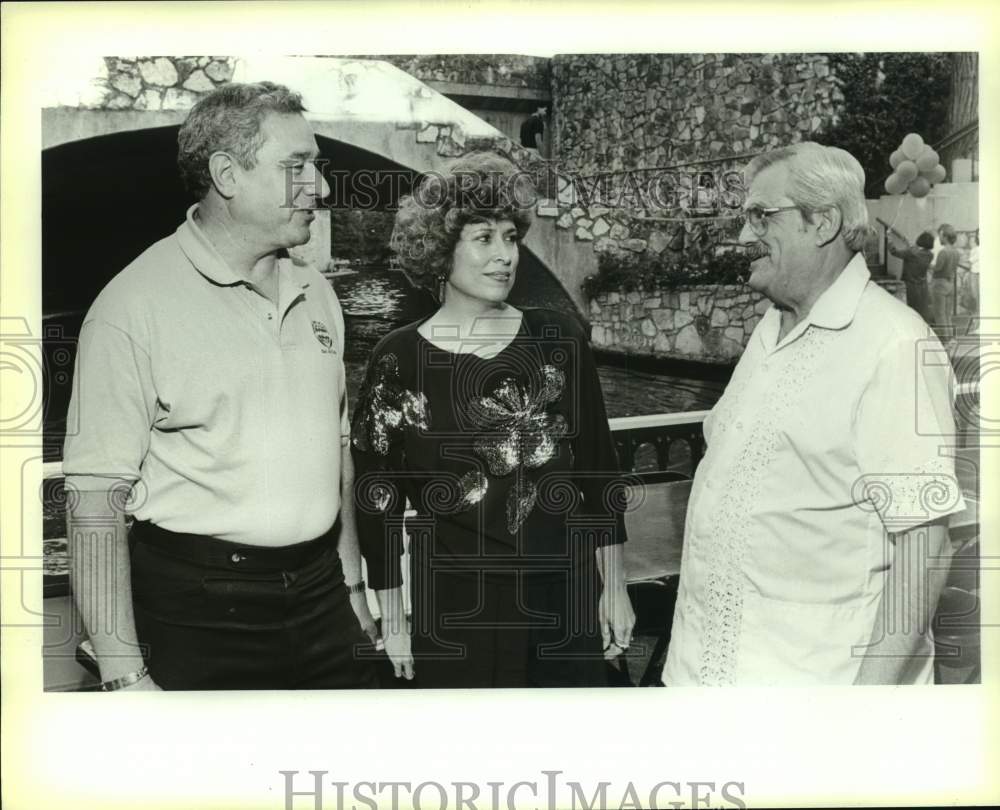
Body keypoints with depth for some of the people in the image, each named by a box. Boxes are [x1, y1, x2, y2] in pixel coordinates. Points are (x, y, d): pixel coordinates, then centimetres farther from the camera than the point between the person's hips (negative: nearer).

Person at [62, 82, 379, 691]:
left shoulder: (316, 293, 8)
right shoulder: (133, 307, -12)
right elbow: (96, 497, -13)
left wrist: (353, 585, 16)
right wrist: (125, 675, -16)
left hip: (320, 597, 6)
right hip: (196, 610, -5)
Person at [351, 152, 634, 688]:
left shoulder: (557, 339, 0)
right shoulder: (398, 360, -6)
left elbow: (598, 469, 5)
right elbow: (378, 498, -1)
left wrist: (613, 585, 5)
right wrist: (392, 619, 0)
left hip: (562, 596, 2)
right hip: (452, 608, -2)